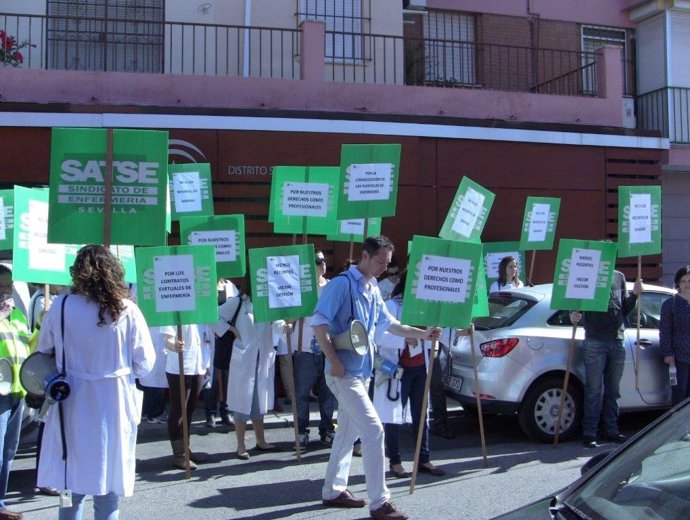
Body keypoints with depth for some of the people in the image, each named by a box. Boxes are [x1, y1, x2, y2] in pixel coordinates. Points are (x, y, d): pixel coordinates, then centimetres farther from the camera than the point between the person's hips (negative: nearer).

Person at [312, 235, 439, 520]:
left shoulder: (372, 289, 13)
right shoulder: (343, 283, -14)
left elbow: (387, 322, 22)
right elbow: (319, 322, -19)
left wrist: (422, 333, 13)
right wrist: (334, 361, -21)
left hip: (361, 370, 9)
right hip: (344, 371, -9)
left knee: (348, 433, 15)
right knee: (373, 430, -11)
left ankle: (333, 491, 28)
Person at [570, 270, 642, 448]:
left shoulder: (619, 277, 14)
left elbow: (625, 309, 19)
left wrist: (634, 295, 2)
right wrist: (573, 314, -21)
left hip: (617, 341, 5)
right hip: (595, 341, -5)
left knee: (613, 390, 12)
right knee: (594, 390, -3)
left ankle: (611, 430, 22)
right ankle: (589, 434, 3)